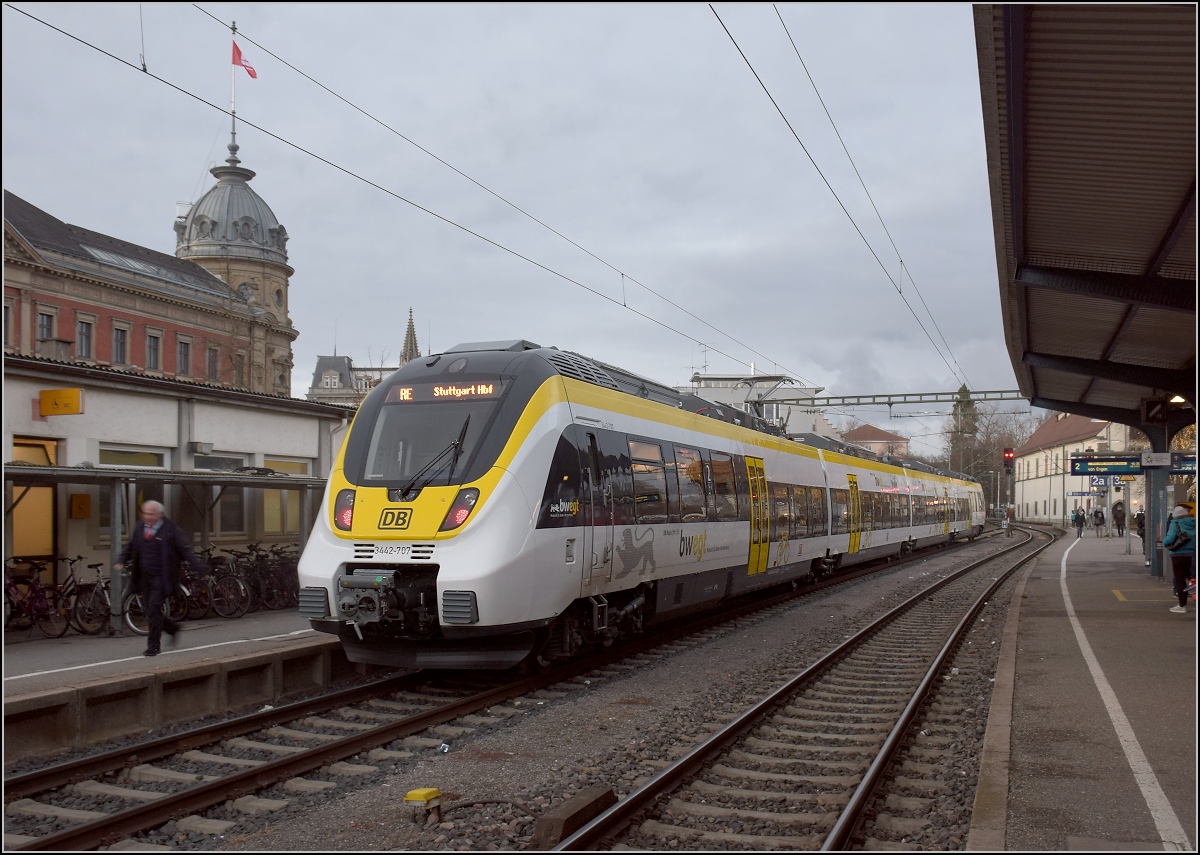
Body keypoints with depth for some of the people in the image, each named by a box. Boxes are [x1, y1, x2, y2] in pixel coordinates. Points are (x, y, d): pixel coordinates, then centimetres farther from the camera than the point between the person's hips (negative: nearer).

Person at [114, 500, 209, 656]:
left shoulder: (170, 530, -8)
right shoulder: (139, 528, 9)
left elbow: (186, 551, -8)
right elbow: (130, 548, 17)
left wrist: (201, 569, -14)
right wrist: (121, 561, -2)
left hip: (161, 578, -6)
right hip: (144, 577, 6)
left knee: (154, 609, -12)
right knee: (149, 610, 10)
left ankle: (153, 646, -2)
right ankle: (173, 628, 35)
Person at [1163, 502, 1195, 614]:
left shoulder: (1175, 523, -11)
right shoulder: (1194, 523, 3)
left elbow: (1169, 539, -21)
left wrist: (1164, 540, 0)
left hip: (1179, 555, -4)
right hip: (1192, 555, 4)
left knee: (1180, 580, 3)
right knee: (1191, 578, 16)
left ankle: (1182, 606, 7)